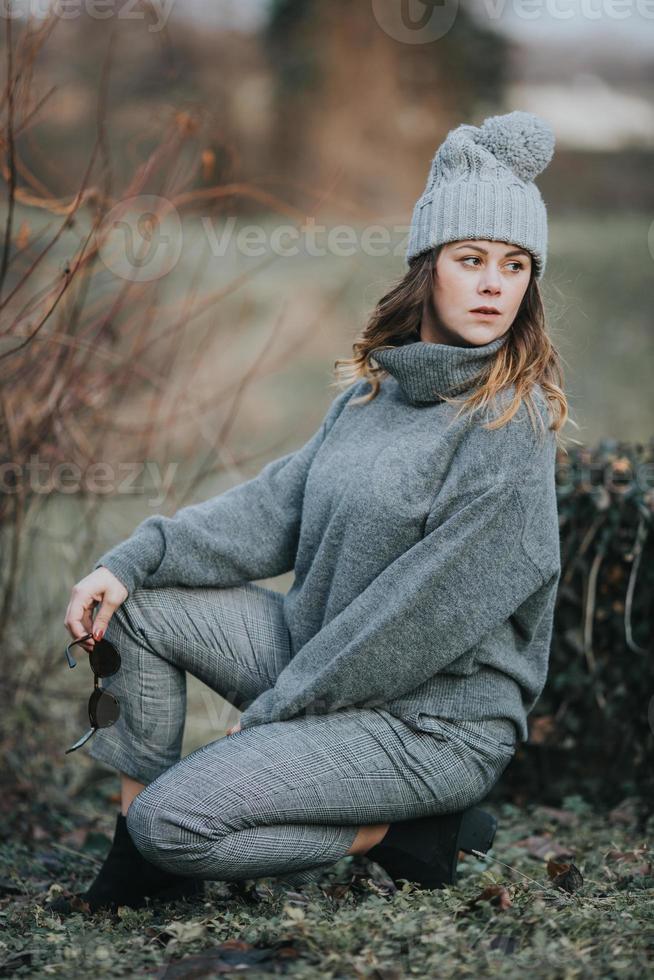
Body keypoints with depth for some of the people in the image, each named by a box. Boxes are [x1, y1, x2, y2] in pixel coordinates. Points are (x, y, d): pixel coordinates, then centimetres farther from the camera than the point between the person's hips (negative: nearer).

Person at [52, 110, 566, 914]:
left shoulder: (513, 425, -18)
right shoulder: (378, 381, 4)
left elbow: (426, 613, -20)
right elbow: (281, 502, 6)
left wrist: (272, 713, -14)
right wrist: (135, 558, -7)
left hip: (430, 716, -7)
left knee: (173, 820, -18)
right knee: (130, 605, 0)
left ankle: (401, 834, -1)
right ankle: (140, 867, 6)